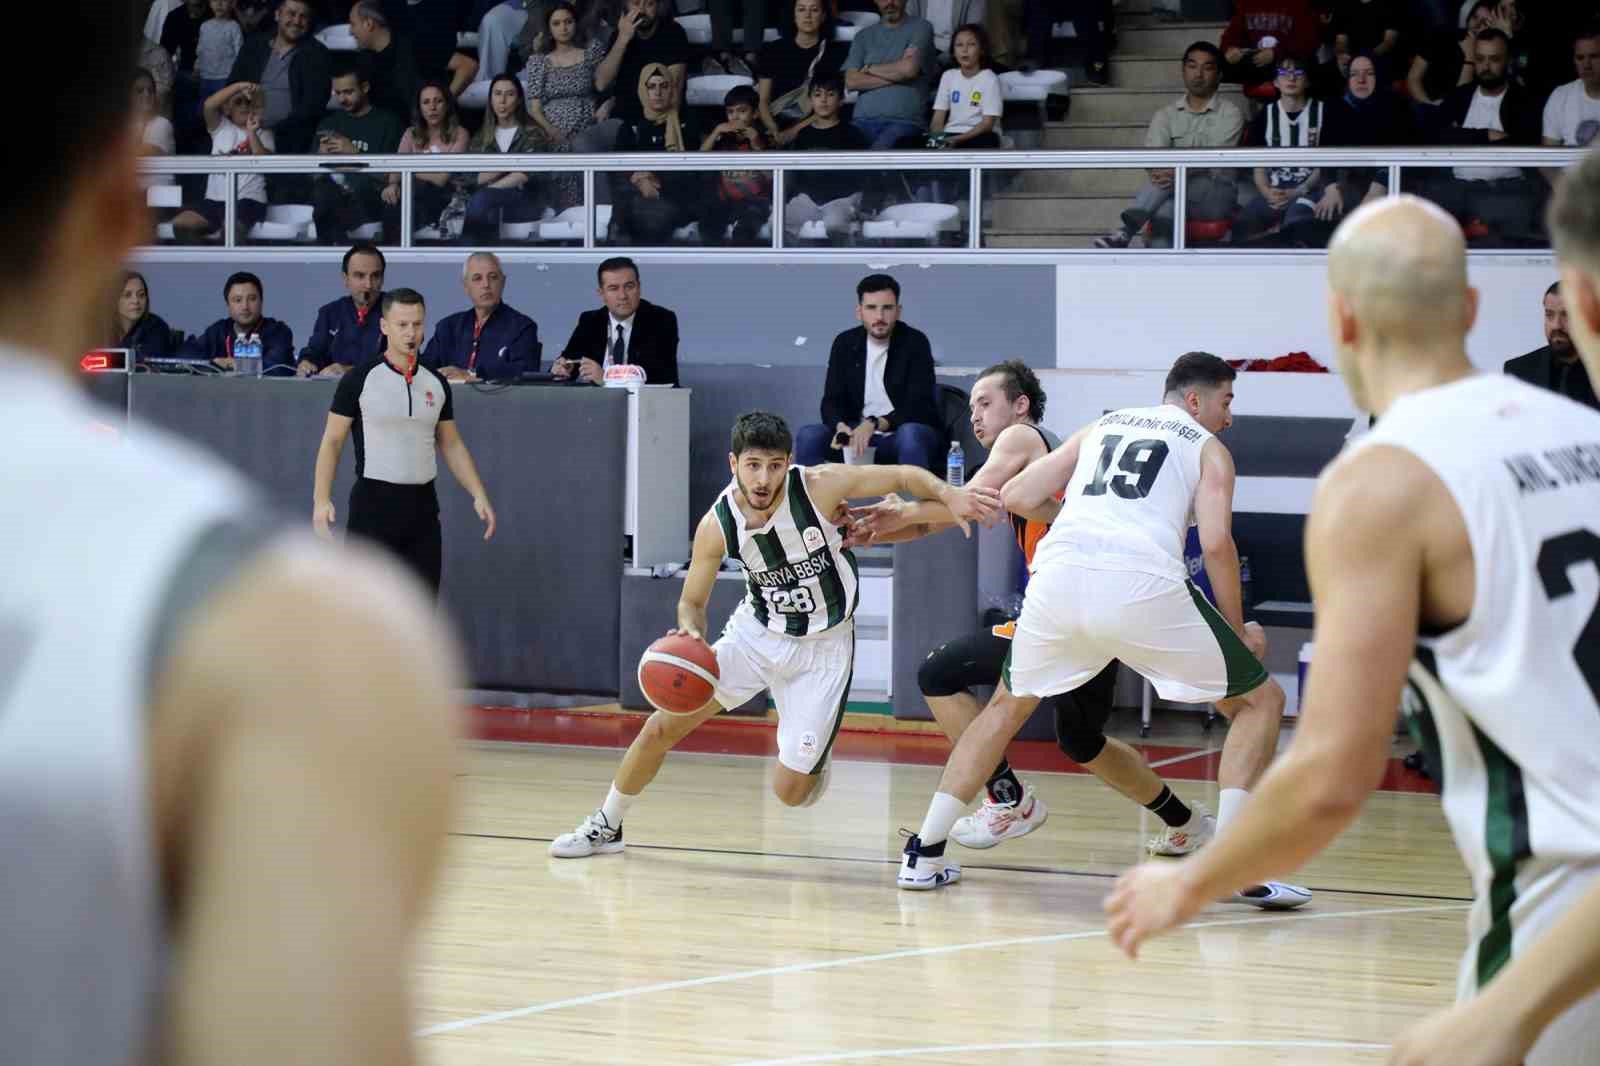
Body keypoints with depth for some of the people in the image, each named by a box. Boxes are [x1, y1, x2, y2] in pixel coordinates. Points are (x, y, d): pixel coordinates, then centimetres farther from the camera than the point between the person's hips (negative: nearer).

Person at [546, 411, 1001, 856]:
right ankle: (605, 826, 17)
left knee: (791, 791, -8)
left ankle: (813, 758, 30)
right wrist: (691, 633, -27)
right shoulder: (717, 524, -16)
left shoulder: (818, 486, -24)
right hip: (756, 632, 2)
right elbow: (692, 602, -4)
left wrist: (949, 494, -35)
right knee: (661, 727, -6)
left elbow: (904, 476, -16)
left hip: (822, 647, -2)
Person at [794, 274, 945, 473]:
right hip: (859, 434, 4)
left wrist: (875, 424, -32)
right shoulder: (845, 344, 3)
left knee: (910, 434, -38)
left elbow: (918, 406, -17)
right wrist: (841, 426, -25)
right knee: (808, 436, -20)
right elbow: (832, 401, -1)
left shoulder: (914, 343, -10)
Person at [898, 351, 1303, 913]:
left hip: (1060, 576, 4)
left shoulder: (1102, 427, 30)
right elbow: (1216, 544, 3)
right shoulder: (1208, 449, 18)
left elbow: (1017, 496, 24)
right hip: (1142, 587, -4)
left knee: (1008, 704, 29)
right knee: (1260, 700, 12)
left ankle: (925, 854, 22)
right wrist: (1240, 632, 14)